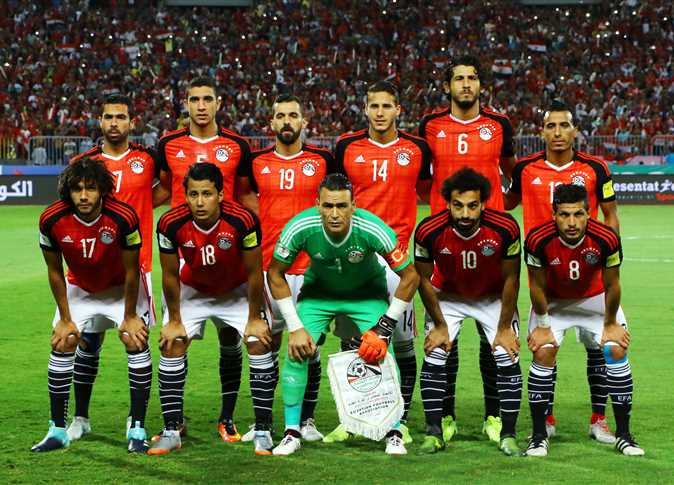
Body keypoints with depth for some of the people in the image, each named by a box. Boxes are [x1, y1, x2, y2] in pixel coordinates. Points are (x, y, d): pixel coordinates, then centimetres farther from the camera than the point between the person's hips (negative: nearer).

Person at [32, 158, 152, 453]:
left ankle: (137, 429, -8)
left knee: (136, 341, -15)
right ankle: (58, 430, 4)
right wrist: (65, 318, -6)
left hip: (122, 287, -2)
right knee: (62, 344, -6)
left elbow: (131, 271, -19)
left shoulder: (123, 217, -33)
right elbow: (54, 271, -10)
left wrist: (129, 316, -11)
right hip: (79, 288, 2)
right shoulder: (51, 220, -26)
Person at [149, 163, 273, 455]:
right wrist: (174, 320, -6)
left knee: (260, 343, -14)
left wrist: (255, 318, -12)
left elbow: (253, 273, -19)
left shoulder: (243, 220, -33)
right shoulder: (171, 224, -28)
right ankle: (171, 432, -1)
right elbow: (170, 275, -13)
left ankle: (263, 431, -6)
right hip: (193, 291, 1)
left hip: (237, 291, -1)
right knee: (172, 346, -10)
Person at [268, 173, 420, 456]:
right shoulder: (300, 228, -31)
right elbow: (275, 274, -13)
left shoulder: (372, 229, -33)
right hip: (318, 292, 1)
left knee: (383, 353, -16)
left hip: (367, 292, -1)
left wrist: (385, 327, -21)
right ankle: (292, 433, 1)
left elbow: (410, 276, -19)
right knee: (296, 352, -15)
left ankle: (394, 434, 1)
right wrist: (295, 327, -17)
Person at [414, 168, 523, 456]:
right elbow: (424, 280, -12)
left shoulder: (505, 228, -30)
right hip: (447, 298, 0)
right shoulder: (429, 231, -29)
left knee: (508, 359, -10)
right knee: (434, 357, -11)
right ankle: (434, 434, -1)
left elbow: (510, 279, -15)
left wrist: (504, 327, -11)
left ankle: (508, 436, 1)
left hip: (494, 299, 0)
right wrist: (440, 325, -8)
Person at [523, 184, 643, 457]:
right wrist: (542, 326, -9)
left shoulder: (606, 239, -31)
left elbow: (611, 285, -15)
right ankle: (539, 435, -4)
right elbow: (538, 286, -16)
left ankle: (623, 434, 1)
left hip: (595, 299, 1)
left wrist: (610, 324, -6)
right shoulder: (538, 240, -31)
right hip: (552, 301, -1)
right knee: (543, 353, -16)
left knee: (617, 351, -11)